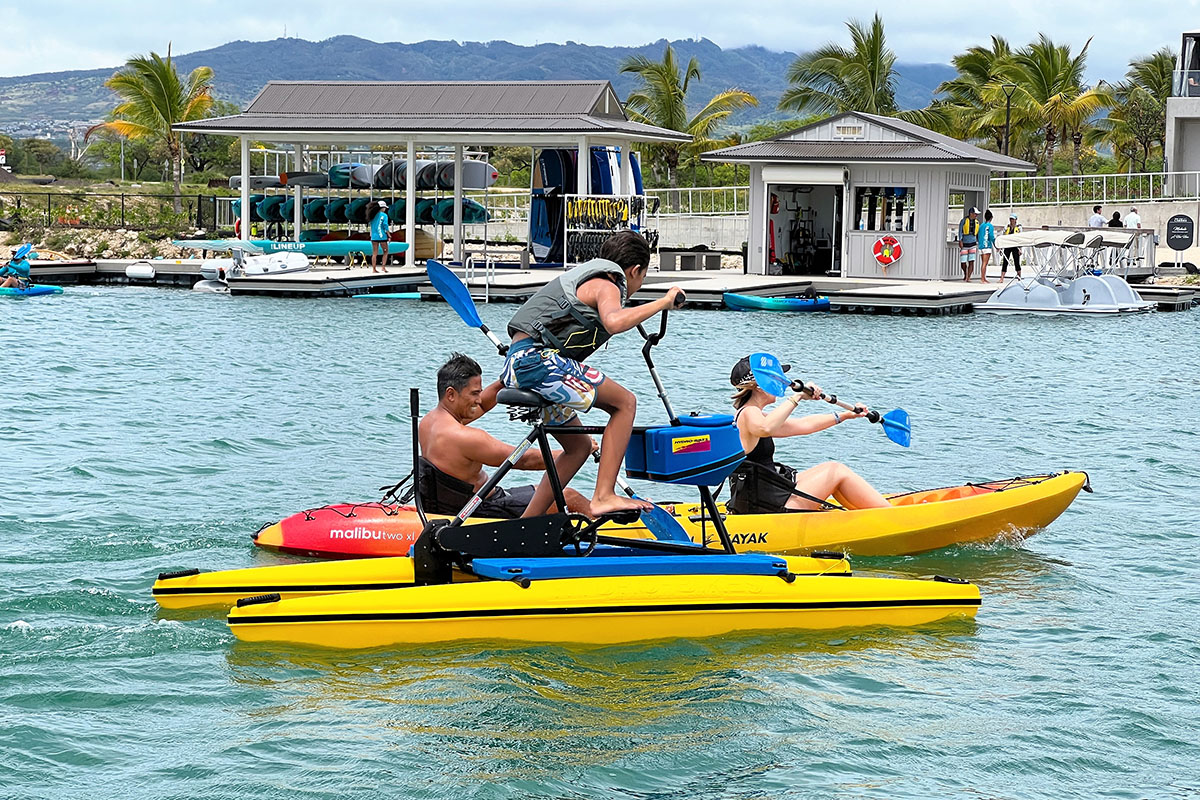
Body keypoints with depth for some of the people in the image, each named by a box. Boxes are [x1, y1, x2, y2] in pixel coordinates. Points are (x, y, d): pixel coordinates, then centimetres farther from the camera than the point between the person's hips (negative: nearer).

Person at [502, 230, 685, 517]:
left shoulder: (583, 278, 28)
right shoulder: (607, 286, -2)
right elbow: (614, 321, -26)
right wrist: (663, 302, -16)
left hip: (515, 367, 10)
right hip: (538, 360, -10)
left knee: (577, 447, 19)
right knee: (625, 402, -6)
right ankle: (604, 496, -14)